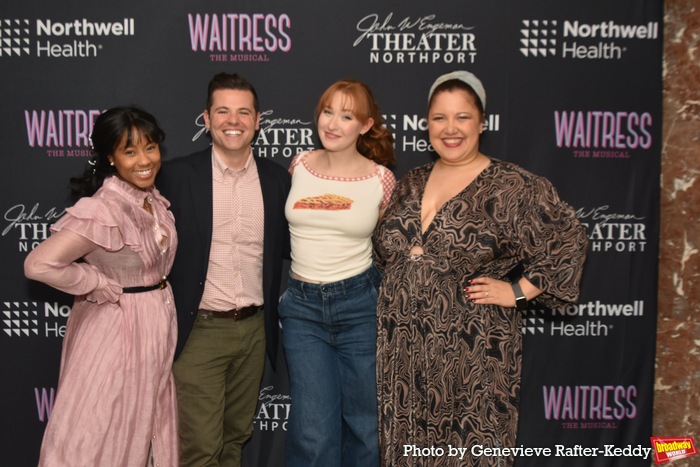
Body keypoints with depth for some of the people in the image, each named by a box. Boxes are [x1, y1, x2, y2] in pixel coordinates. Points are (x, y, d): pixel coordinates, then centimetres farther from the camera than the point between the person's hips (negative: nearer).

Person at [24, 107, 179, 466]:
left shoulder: (154, 199, 1)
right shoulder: (102, 210, -24)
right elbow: (38, 264, -30)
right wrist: (103, 286, -19)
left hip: (157, 325, 8)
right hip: (116, 327, -8)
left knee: (149, 425, 21)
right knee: (103, 433, 9)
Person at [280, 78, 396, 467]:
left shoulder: (381, 179, -5)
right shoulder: (299, 166, 0)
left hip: (360, 304, -1)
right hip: (302, 306, 1)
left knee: (363, 422, 13)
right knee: (313, 431, 2)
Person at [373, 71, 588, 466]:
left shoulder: (512, 187, -8)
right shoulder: (410, 184, 10)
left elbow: (569, 239, -7)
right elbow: (386, 249, 22)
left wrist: (518, 290, -11)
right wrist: (395, 296, 9)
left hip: (471, 354, -5)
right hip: (404, 350, 5)